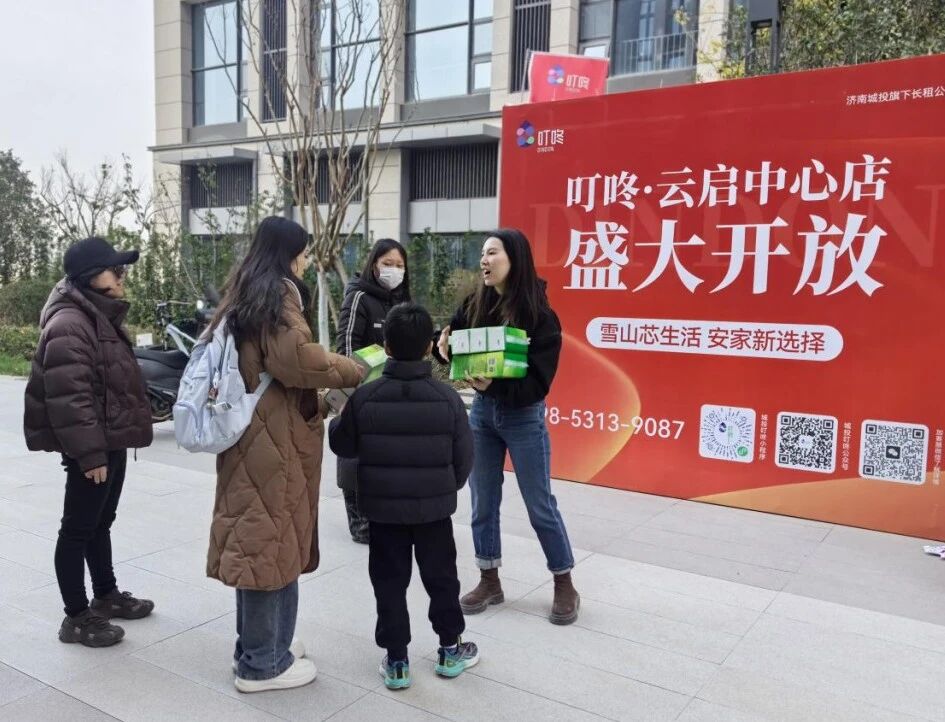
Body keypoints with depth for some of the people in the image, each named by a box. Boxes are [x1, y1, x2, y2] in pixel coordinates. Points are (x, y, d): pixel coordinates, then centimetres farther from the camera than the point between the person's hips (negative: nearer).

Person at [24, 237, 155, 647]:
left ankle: (106, 596, 35)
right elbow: (69, 397, -25)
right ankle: (77, 617, 12)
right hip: (92, 448, -10)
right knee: (79, 528, 1)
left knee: (102, 522, 20)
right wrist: (89, 453, -25)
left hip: (112, 441, 10)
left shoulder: (102, 316, 14)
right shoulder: (69, 324, -19)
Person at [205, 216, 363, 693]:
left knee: (255, 537, 16)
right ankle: (262, 663, 10)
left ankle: (255, 645, 28)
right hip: (273, 434, -9)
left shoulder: (242, 292, 17)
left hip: (249, 427, 9)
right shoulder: (278, 292, -11)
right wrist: (354, 371, -9)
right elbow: (295, 358, -22)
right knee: (272, 538, -1)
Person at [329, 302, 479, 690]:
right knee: (440, 576, 16)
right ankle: (450, 650, 30)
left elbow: (342, 446, 0)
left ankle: (396, 661, 18)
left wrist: (335, 421, 21)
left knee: (390, 582, 11)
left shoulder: (365, 396, -11)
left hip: (382, 507, 0)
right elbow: (464, 457, -5)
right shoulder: (447, 397, -11)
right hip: (434, 507, 0)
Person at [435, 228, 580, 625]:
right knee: (483, 503, 12)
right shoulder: (474, 305, -3)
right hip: (481, 412, 5)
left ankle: (565, 586, 24)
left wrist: (494, 385, -34)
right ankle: (489, 581, 29)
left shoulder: (539, 315, -17)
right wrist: (444, 345, -15)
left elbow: (539, 380, -20)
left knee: (540, 505, 6)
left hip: (523, 416, -5)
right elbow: (452, 343, 9)